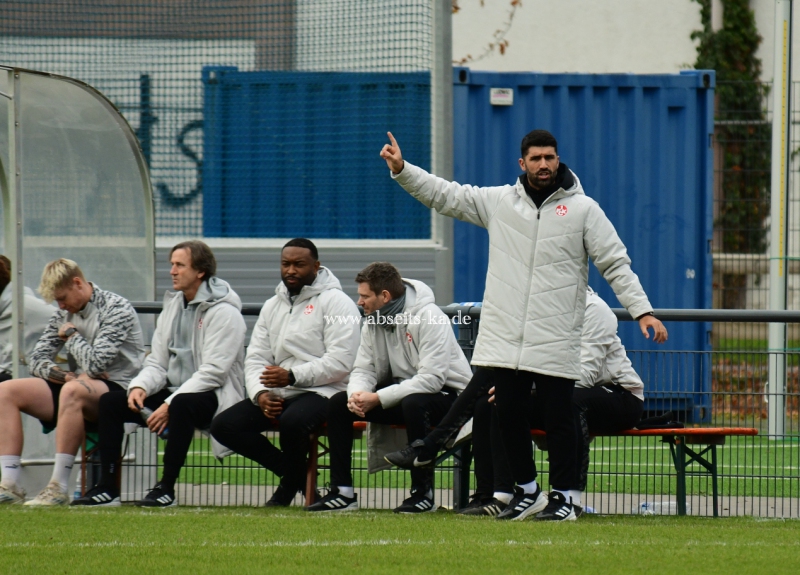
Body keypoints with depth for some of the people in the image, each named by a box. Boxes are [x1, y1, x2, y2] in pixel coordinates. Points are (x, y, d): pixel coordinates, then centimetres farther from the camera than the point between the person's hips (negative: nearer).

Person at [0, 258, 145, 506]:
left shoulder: (117, 309, -11)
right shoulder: (65, 314, 12)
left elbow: (95, 364, -22)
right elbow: (36, 359, 9)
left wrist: (71, 334, -6)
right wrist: (65, 375, -9)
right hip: (80, 387, 8)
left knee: (72, 391, -40)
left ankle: (58, 488, -38)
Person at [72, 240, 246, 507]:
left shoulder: (224, 313, -11)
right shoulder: (172, 306, 14)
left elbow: (213, 372, -19)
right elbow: (157, 362, 14)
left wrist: (169, 405, -24)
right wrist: (140, 387, -9)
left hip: (212, 398, -8)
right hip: (174, 393, 8)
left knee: (182, 405, -40)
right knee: (110, 402, -6)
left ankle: (167, 488, -31)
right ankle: (107, 487, -11)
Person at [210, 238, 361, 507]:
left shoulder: (335, 302, -3)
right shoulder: (272, 306, 19)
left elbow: (340, 363, -13)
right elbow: (255, 358, 12)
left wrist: (293, 376, -21)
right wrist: (260, 393, -9)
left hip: (322, 392, -7)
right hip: (278, 394, 7)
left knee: (292, 422, -39)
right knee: (223, 426, -12)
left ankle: (290, 484, -7)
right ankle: (297, 473, 0)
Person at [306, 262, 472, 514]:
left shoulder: (429, 318, -22)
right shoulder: (373, 321, 3)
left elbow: (431, 378, -29)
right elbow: (363, 370, 2)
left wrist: (378, 398, -30)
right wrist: (357, 394, -23)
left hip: (444, 394, -8)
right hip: (400, 392, 8)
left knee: (413, 403, -40)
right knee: (338, 403, -7)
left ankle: (423, 491, -27)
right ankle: (342, 492, -5)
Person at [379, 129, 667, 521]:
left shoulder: (583, 209, 1)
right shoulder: (499, 202, 8)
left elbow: (616, 264, 0)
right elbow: (445, 195, 11)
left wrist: (643, 311, -8)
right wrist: (402, 170, 0)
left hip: (556, 341, -3)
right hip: (503, 338, 3)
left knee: (558, 417, -1)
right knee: (509, 414, 6)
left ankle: (563, 496, 9)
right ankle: (527, 491, 19)